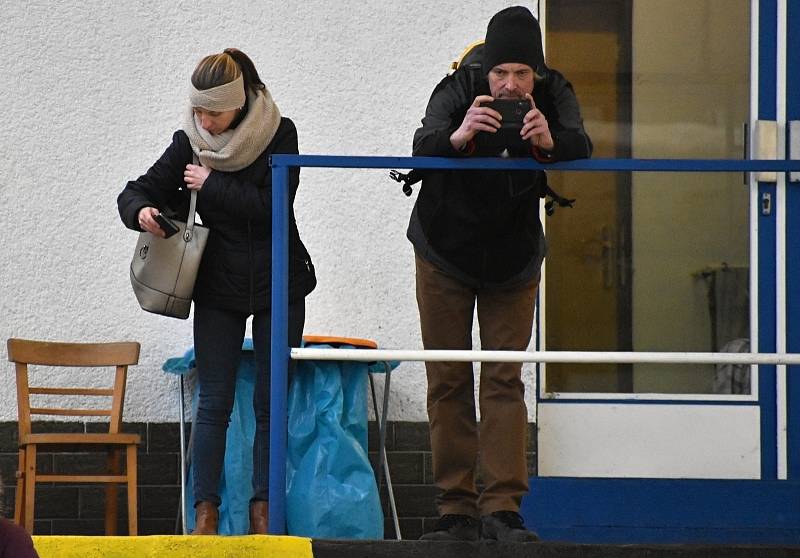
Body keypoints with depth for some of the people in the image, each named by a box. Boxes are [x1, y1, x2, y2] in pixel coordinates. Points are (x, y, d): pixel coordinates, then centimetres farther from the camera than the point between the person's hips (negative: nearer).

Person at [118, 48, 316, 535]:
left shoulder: (278, 134, -9)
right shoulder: (190, 143, -2)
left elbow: (271, 206, -19)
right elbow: (135, 192, 2)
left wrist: (211, 186, -17)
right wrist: (141, 211, -20)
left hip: (278, 283, -1)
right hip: (218, 287, 1)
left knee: (271, 403, 2)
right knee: (214, 403, -3)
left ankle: (262, 509, 7)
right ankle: (206, 512, -1)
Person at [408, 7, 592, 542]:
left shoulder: (554, 94, -15)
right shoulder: (458, 91, -21)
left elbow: (581, 149, -31)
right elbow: (422, 146, -36)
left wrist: (551, 140, -53)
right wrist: (458, 136, -57)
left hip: (513, 257, 1)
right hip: (446, 254, -1)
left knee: (505, 378, -5)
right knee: (448, 381, 1)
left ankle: (503, 508, -8)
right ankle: (457, 510, 5)